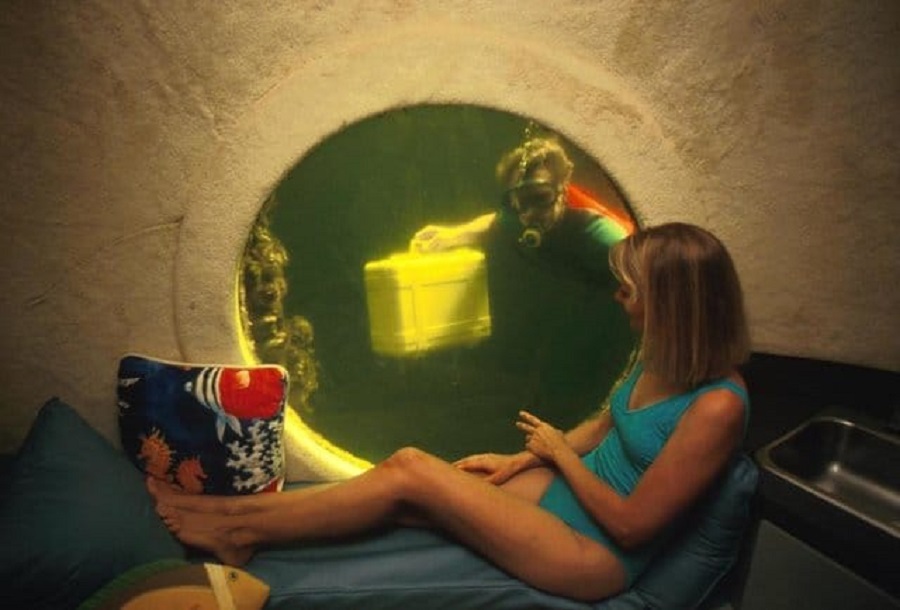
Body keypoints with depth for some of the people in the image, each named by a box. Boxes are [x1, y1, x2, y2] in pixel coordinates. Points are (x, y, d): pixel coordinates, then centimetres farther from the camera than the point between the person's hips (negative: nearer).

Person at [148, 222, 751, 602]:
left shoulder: (717, 406, -26)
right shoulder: (663, 358, -1)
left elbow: (630, 525, -21)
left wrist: (557, 450, -11)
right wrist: (520, 461, 6)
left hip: (599, 554, -7)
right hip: (569, 490, 7)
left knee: (411, 472, -17)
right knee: (405, 467, -8)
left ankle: (241, 529, 2)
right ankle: (241, 510, 6)